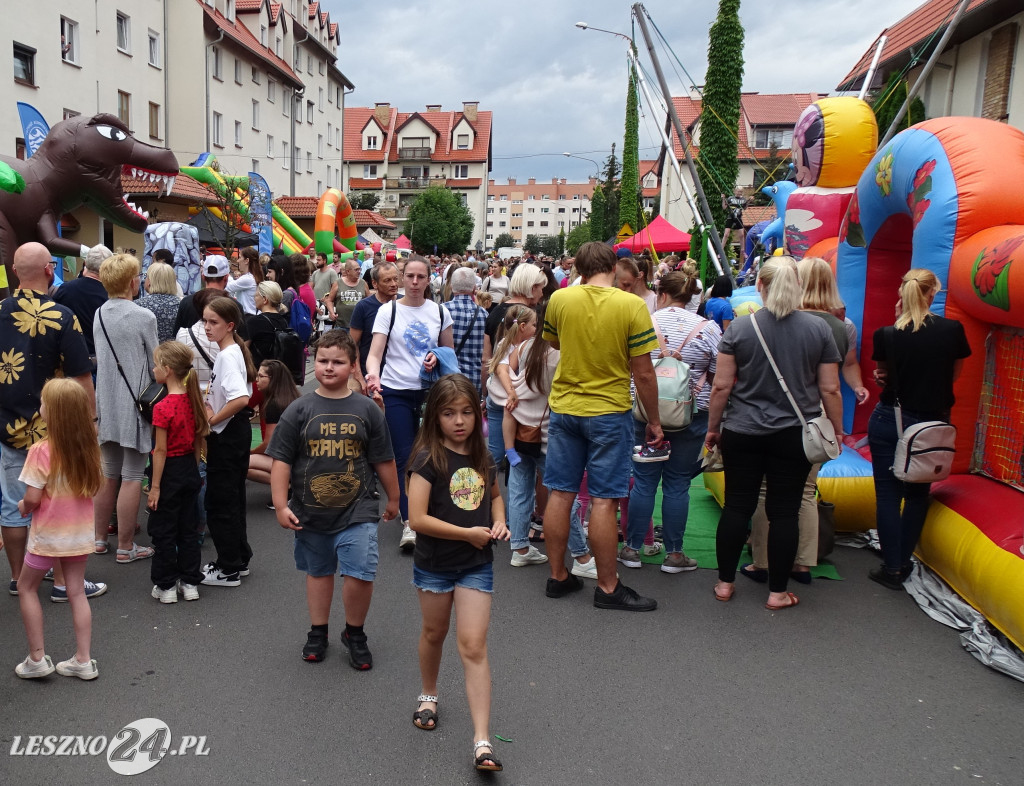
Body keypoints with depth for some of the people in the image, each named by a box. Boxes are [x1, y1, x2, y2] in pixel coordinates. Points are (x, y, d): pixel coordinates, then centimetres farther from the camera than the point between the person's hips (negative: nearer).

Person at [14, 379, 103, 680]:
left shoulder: (42, 451, -21)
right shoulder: (89, 447, -4)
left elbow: (32, 498, -19)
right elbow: (96, 487, 6)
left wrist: (22, 506, 1)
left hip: (49, 534, -5)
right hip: (81, 532, 5)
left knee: (26, 588, 17)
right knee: (76, 591, 14)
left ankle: (37, 658, 19)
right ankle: (83, 660, 18)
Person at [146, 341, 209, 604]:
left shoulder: (162, 407, -20)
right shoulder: (194, 400, 0)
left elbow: (161, 450, -18)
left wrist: (155, 486, -12)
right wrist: (193, 468, 18)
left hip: (170, 471, -7)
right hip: (190, 470, 7)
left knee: (163, 533, 7)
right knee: (187, 528, 15)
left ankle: (166, 586, 16)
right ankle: (190, 583, 22)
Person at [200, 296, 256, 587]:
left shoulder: (227, 356, -20)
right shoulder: (231, 352, 10)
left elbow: (241, 399, -33)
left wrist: (213, 419, -21)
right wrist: (209, 398, 7)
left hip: (227, 434, -10)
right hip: (234, 432, 10)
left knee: (220, 503, 0)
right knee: (232, 499, 18)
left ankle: (229, 570, 10)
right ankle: (238, 560, 29)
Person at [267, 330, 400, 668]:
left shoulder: (367, 409, -2)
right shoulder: (299, 410, -3)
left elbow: (383, 461, 6)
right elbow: (281, 461, -2)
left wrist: (393, 499, 12)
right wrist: (281, 505, -6)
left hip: (357, 511, -1)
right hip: (310, 511, 1)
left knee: (361, 574, -10)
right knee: (318, 571, 17)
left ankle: (354, 633, 16)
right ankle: (318, 632, 36)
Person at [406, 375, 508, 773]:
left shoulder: (481, 456, 0)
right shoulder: (428, 458, -16)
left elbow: (494, 494, 18)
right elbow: (418, 519, -22)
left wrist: (499, 522, -3)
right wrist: (470, 533, -19)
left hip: (477, 565, 2)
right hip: (434, 565, -2)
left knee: (473, 646, -2)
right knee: (435, 633, 20)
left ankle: (482, 741, 0)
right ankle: (428, 696, 47)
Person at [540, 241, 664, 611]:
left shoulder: (559, 299, -3)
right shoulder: (632, 306, -12)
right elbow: (643, 374, -10)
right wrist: (654, 422, 1)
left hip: (564, 407, 4)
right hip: (610, 412, -3)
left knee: (560, 493, 10)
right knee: (603, 500, 2)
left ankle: (558, 576, 22)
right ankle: (608, 587, 13)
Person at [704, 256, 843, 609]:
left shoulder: (739, 327, -5)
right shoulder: (819, 329, -2)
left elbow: (721, 386, -5)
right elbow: (830, 389, 0)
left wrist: (713, 427, 6)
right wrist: (838, 431, 12)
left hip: (742, 433, 0)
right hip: (794, 435, 0)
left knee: (737, 505, 10)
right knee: (784, 511, 7)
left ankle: (725, 583, 20)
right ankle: (777, 592, 16)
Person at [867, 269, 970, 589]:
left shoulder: (886, 335, -10)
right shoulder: (952, 330, -9)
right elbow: (954, 374, 5)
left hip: (889, 421, -1)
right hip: (932, 423, 2)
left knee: (887, 494, 6)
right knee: (918, 494, 16)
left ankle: (892, 569, 8)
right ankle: (904, 562, 24)